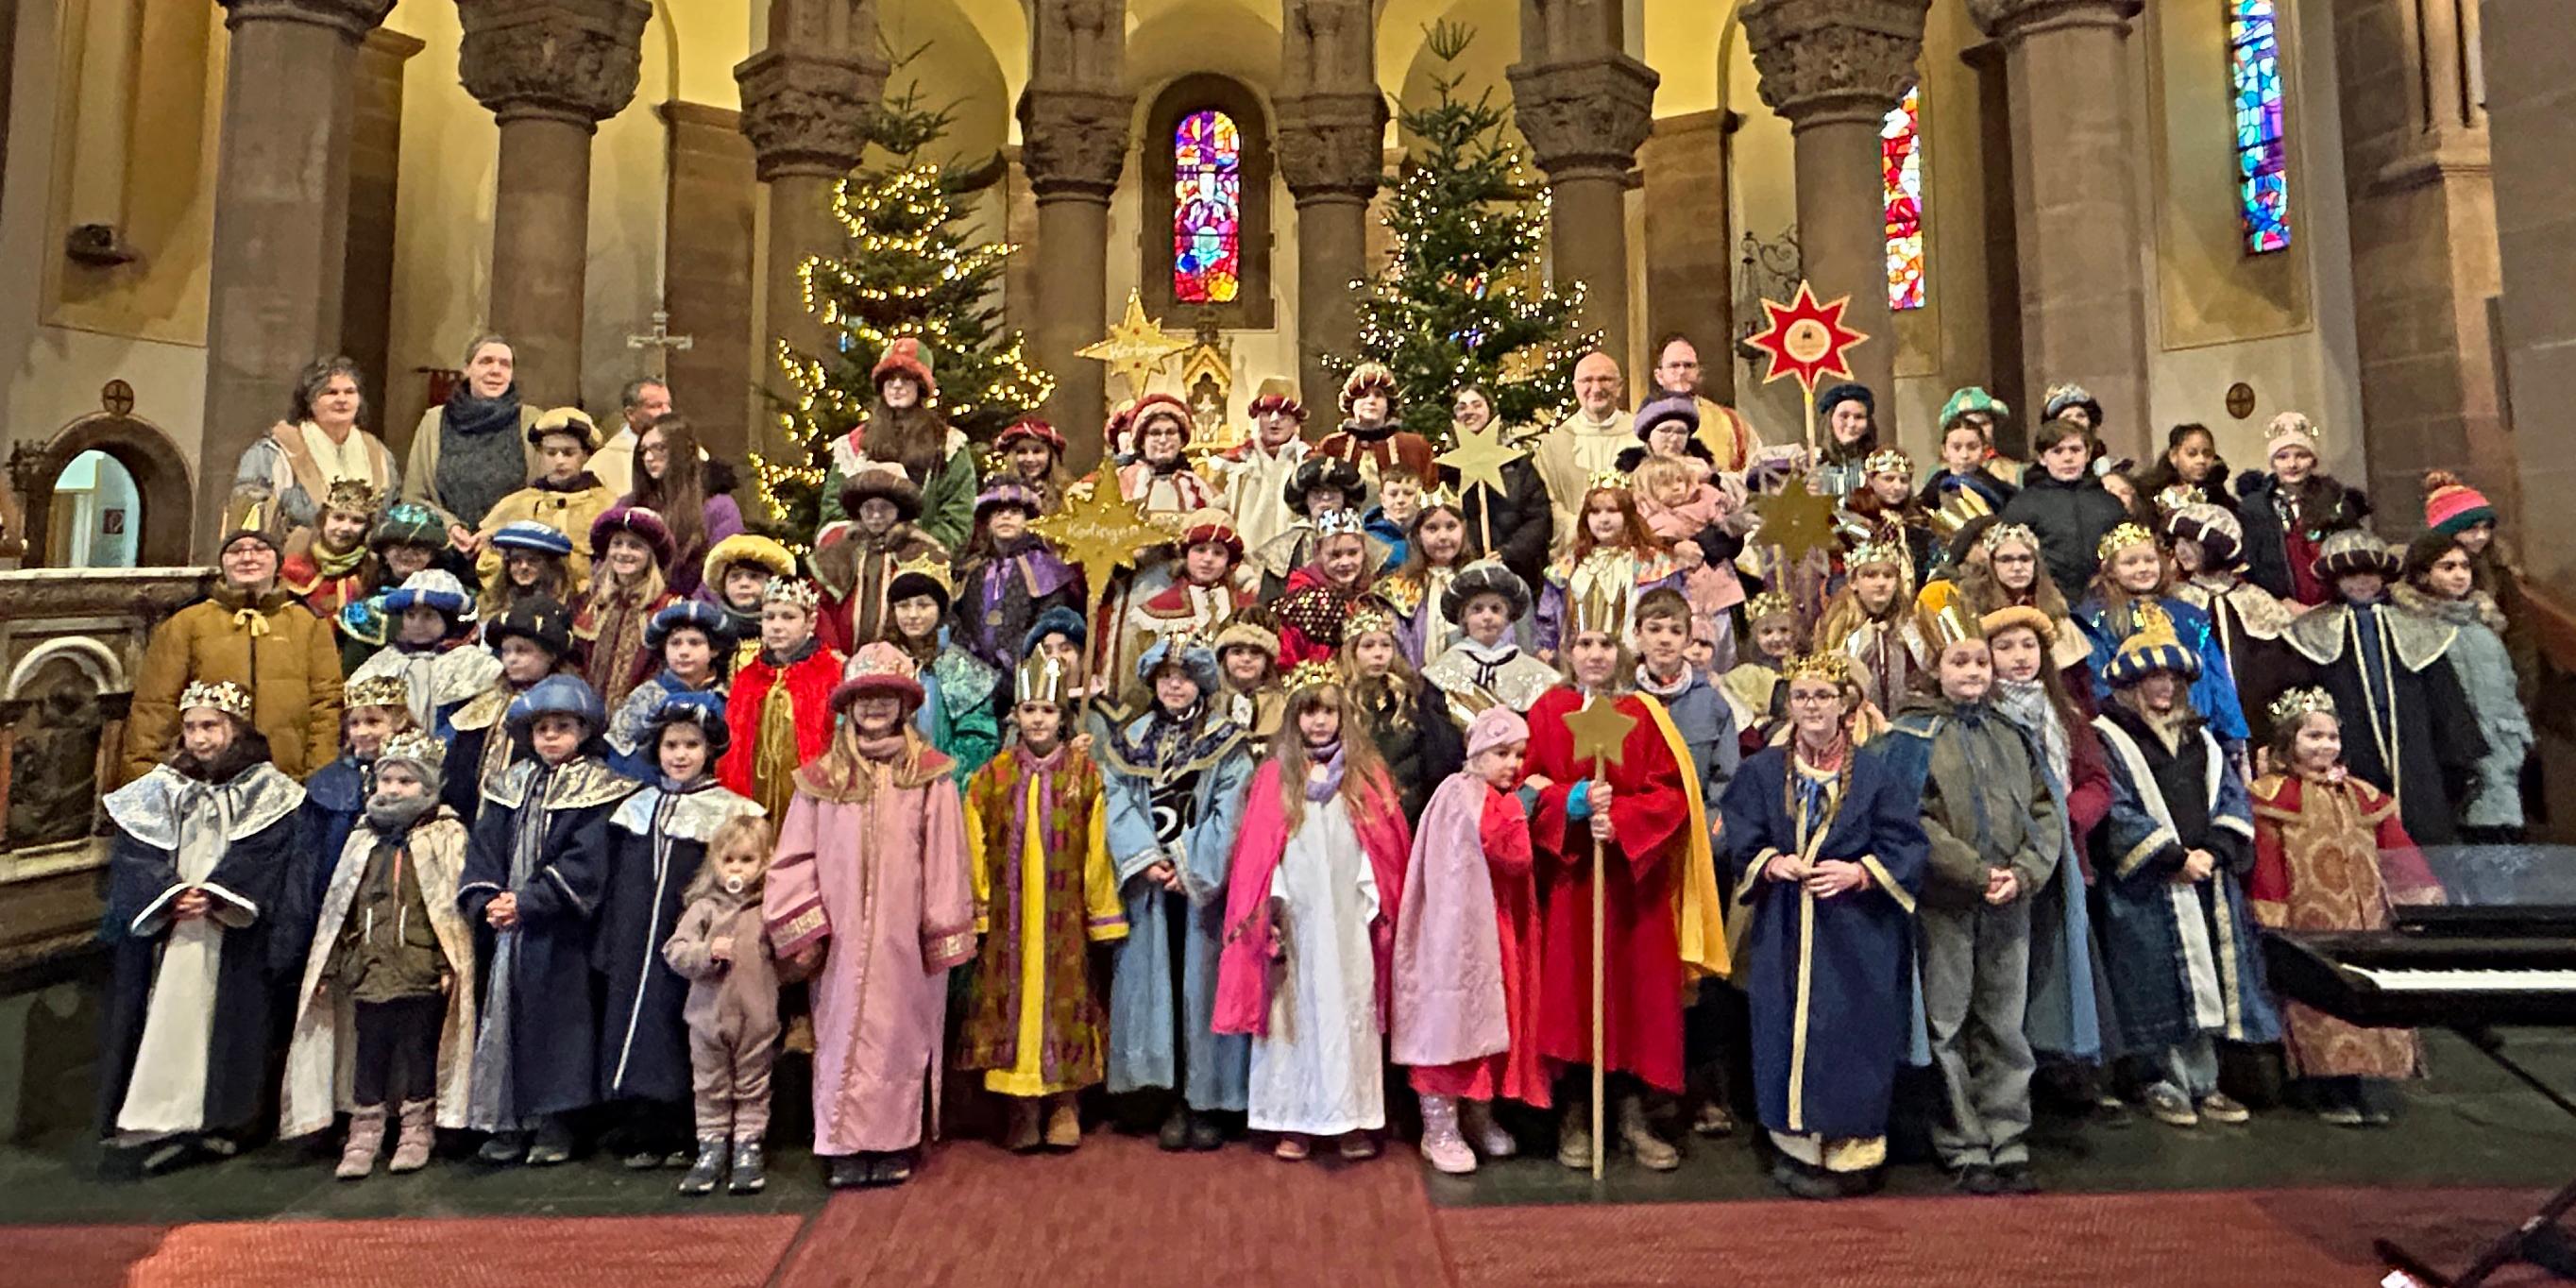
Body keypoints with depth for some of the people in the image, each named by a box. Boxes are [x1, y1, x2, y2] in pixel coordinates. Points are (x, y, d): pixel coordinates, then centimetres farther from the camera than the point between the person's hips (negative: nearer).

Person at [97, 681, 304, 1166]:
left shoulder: (268, 791, 6)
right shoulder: (158, 790, 14)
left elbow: (265, 855, -6)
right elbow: (134, 857, 4)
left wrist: (215, 895, -19)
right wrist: (172, 896, -14)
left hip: (235, 937, -2)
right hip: (162, 932, 2)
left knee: (228, 1018, -6)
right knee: (169, 1010, -5)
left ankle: (220, 1117, -1)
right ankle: (163, 1122, -3)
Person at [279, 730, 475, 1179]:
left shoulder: (447, 836, -2)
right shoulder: (362, 840, 13)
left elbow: (455, 904, -7)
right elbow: (338, 907, 17)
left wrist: (449, 965, -14)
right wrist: (328, 968, 13)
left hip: (421, 971, -4)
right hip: (368, 970, 4)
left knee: (419, 1049, 4)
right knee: (368, 1052, 8)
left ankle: (416, 1130, 17)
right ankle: (364, 1133, 18)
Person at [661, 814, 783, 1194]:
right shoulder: (703, 907, -1)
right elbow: (674, 951, -7)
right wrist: (708, 952, -21)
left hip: (757, 1018, -1)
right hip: (709, 1016, 1)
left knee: (753, 1088, 9)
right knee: (710, 1089, 11)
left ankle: (748, 1149, 19)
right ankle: (712, 1148, 23)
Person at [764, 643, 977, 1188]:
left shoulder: (930, 776, 1)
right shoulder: (821, 778, 5)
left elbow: (945, 859, 0)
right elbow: (793, 862, 5)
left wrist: (944, 933, -2)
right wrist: (802, 931, -2)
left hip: (905, 938, -1)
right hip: (841, 940, 1)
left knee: (901, 1033, 5)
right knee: (842, 1033, 4)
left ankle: (894, 1144, 18)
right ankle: (844, 1148, 15)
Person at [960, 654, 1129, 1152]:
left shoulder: (1086, 774, 0)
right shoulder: (991, 776, 3)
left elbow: (1098, 851, -1)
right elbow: (976, 850, 3)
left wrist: (1102, 917, -2)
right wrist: (978, 910, -2)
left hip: (1064, 914, -1)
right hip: (1008, 914, 1)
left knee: (1064, 998, 5)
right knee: (1014, 997, 5)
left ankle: (1065, 1105, 19)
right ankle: (1022, 1109, 18)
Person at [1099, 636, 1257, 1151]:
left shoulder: (1228, 745, 2)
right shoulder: (1128, 743, 12)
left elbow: (1228, 815, -7)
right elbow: (1119, 808, 2)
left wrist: (1190, 867, -14)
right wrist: (1146, 860, -12)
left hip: (1205, 886, -3)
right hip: (1150, 884, 3)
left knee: (1204, 983, -1)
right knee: (1159, 982, 3)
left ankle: (1206, 1102, 7)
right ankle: (1175, 1102, 11)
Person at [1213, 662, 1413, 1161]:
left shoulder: (1367, 774, 5)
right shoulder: (1274, 776, 3)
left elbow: (1386, 847, 4)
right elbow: (1258, 851, 1)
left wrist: (1378, 906, -2)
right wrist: (1268, 911, -5)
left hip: (1348, 918, 0)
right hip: (1295, 919, 0)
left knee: (1350, 1008, 3)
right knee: (1295, 1011, 5)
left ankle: (1355, 1119, 12)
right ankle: (1294, 1120, 14)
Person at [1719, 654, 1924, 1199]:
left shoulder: (1877, 775, 1)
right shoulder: (1760, 771, 6)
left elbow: (1906, 848, -1)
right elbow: (1741, 845, 5)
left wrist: (1858, 873, -16)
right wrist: (1772, 863, -14)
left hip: (1856, 936, -2)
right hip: (1783, 934, 2)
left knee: (1849, 1039, 1)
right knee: (1787, 1034, 5)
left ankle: (1848, 1150, 14)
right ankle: (1797, 1142, 19)